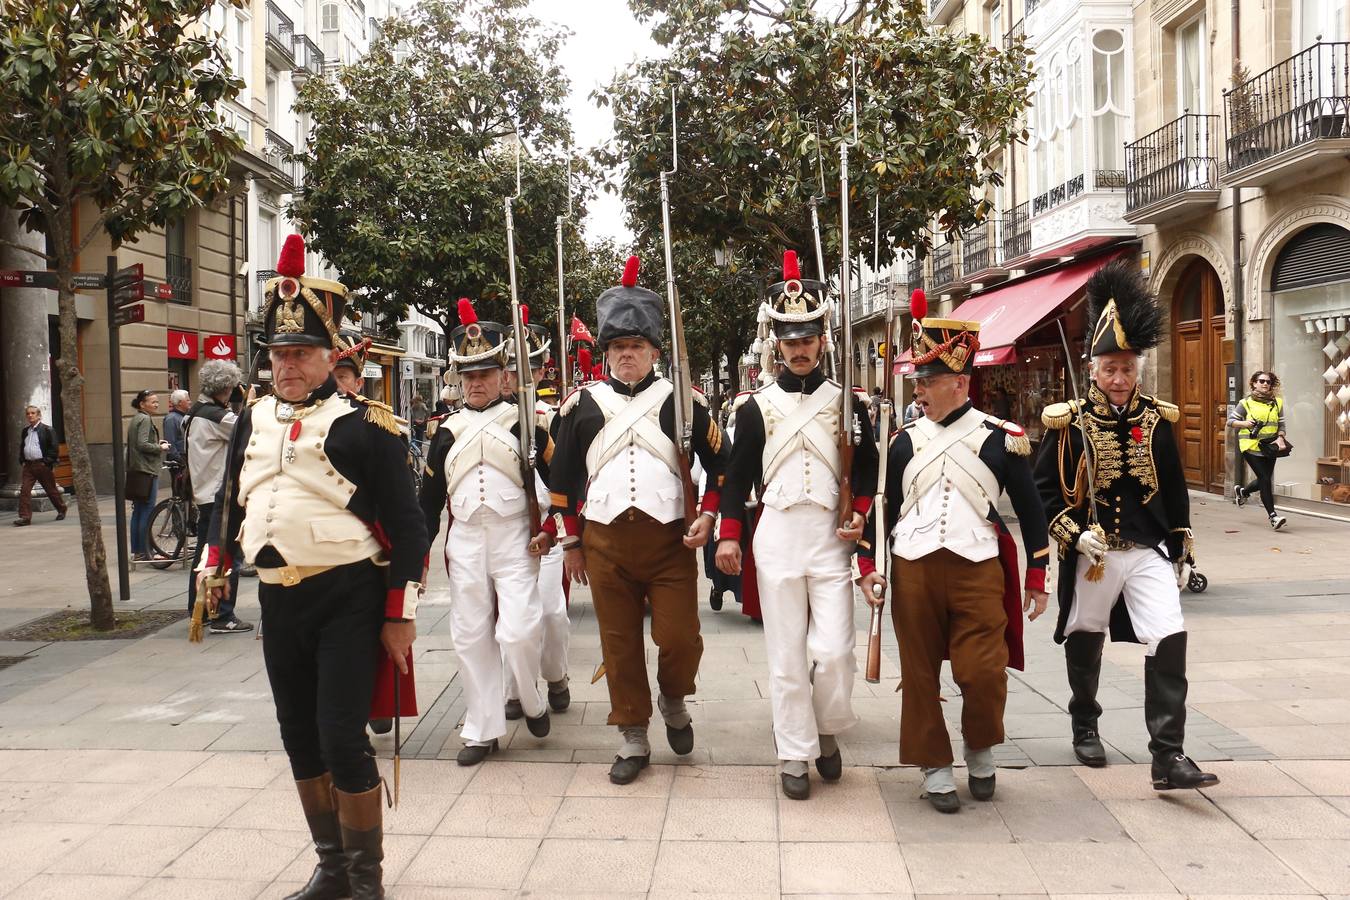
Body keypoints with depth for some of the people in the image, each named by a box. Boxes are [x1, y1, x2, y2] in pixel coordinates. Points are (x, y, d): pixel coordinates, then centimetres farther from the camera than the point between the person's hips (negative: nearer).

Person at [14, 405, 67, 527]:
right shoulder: (25, 431, 14)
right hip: (28, 465, 5)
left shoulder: (47, 429, -6)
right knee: (24, 490, -7)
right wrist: (22, 460, 10)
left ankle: (61, 510, 26)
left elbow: (53, 448, -9)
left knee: (51, 489, 7)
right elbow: (22, 447, 24)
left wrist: (47, 462, -14)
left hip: (42, 465, -5)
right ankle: (25, 517, -8)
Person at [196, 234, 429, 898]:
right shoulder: (254, 422, 9)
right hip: (278, 600, 7)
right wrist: (214, 566, 18)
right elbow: (229, 499, 23)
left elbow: (406, 524, -10)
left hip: (348, 600, -6)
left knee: (342, 740, -4)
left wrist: (400, 615, -12)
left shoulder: (364, 426, -10)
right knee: (301, 741, 14)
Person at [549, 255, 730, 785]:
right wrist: (571, 542, 9)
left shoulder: (681, 400, 2)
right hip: (605, 542, 1)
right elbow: (562, 477, 10)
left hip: (670, 539, -1)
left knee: (679, 638, -4)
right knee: (620, 644, 7)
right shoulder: (583, 404, 5)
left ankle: (673, 701, 29)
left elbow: (720, 464, 9)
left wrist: (707, 517, -4)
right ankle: (633, 740, 21)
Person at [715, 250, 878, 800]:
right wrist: (729, 536, -1)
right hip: (777, 535, 0)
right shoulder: (756, 406, 5)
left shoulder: (848, 402, 6)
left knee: (833, 650, -4)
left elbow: (868, 467, 9)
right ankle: (794, 754, 17)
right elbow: (737, 476, 6)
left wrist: (860, 513, -8)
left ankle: (828, 729, 24)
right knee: (786, 654, 4)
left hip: (831, 536, 0)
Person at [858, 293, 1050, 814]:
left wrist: (1037, 579, 5)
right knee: (920, 675, 6)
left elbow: (1030, 510, 6)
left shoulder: (1001, 438, 0)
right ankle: (935, 767, 22)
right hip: (913, 570, 2)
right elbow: (880, 505, 12)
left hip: (978, 571, -2)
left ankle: (980, 751, 23)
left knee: (983, 673, -5)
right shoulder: (904, 441, 6)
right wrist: (869, 568, 5)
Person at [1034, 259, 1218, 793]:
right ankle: (1085, 728, 37)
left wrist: (1180, 552, 13)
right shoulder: (1069, 422, -7)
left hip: (1150, 553, 2)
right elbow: (1043, 488, -4)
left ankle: (1168, 757, -6)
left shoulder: (1158, 420, 2)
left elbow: (1175, 490, 11)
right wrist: (1074, 534, -16)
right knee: (1084, 642, 14)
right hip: (1090, 555, -1)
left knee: (1169, 641, -11)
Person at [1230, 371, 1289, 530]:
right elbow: (1231, 421, 2)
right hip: (1251, 446, -5)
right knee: (1265, 479, -12)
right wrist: (1245, 423, -16)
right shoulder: (1246, 402, -2)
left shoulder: (1277, 403, 9)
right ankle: (1273, 516, -10)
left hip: (1269, 447, 5)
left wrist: (1280, 438, -7)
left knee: (1264, 480, 11)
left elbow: (1281, 424, 12)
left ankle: (1241, 490, 42)